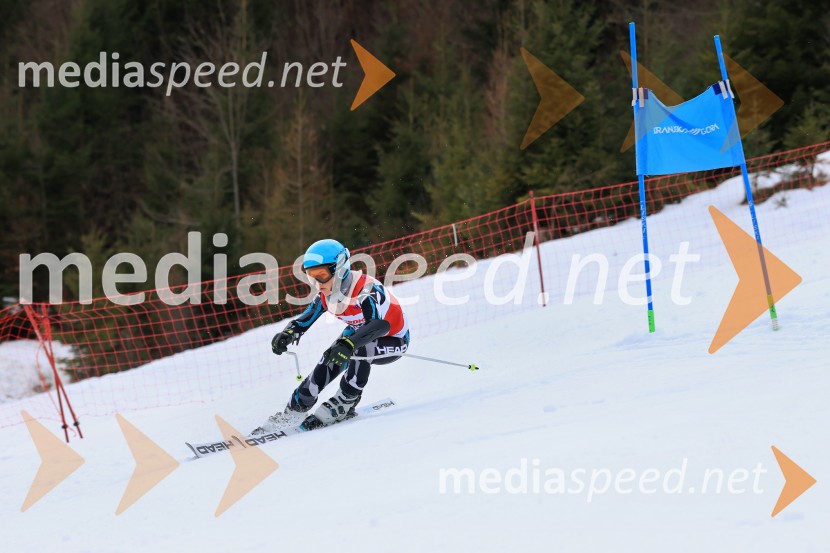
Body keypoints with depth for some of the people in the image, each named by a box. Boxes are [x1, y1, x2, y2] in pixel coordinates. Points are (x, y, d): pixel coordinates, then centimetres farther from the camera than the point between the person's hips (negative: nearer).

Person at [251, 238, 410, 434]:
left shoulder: (366, 289, -35)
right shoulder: (326, 294, -13)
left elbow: (381, 324, -50)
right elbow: (305, 319, -2)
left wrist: (349, 344, -63)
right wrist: (287, 334, -23)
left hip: (394, 341, -7)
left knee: (359, 349, -32)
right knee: (329, 361, -12)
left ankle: (343, 405, -16)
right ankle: (294, 411, -4)